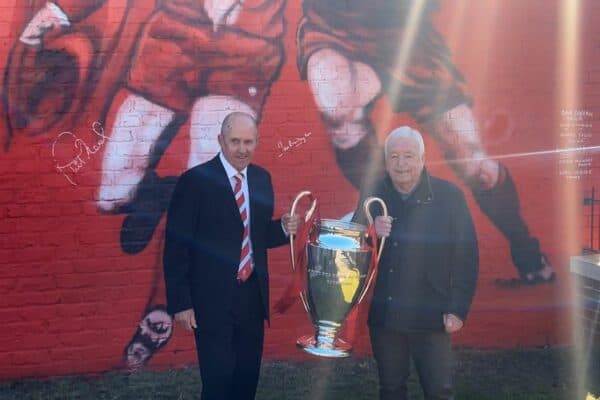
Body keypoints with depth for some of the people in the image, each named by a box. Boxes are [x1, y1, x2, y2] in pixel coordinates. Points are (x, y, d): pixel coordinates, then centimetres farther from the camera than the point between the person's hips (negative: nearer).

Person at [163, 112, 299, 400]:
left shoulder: (262, 178, 6)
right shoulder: (195, 181, -12)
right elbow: (176, 247, -11)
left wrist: (283, 228, -6)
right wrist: (180, 302, -13)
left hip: (253, 294, 6)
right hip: (213, 297, -5)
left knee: (248, 375, 15)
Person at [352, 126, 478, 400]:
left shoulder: (449, 196, -7)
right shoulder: (372, 196, 1)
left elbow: (466, 256, -5)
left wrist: (458, 309, -8)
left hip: (430, 315, -3)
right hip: (383, 313, 3)